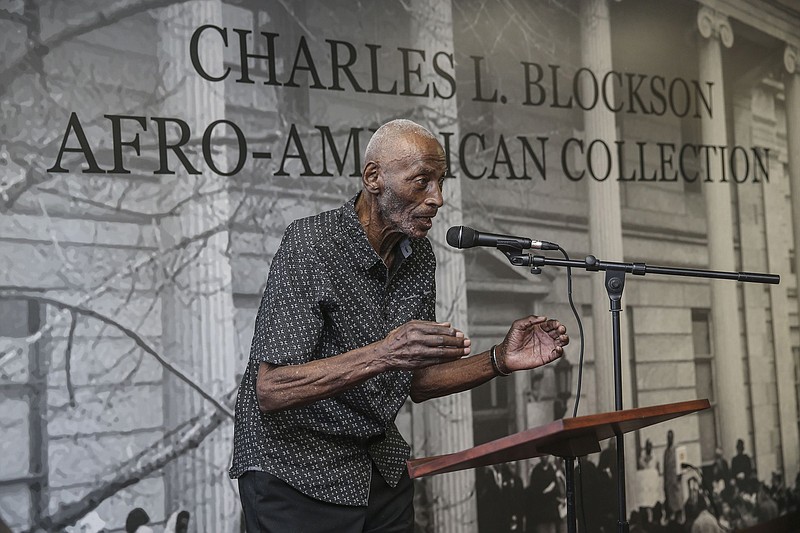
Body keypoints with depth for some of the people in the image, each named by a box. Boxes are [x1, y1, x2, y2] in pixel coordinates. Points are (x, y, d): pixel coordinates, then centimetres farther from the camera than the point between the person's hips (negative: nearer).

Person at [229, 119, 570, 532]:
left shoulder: (418, 255, 3)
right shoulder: (311, 244, -20)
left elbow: (416, 382, 8)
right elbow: (271, 390, -27)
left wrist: (501, 360, -5)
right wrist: (381, 355, -37)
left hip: (381, 466, 7)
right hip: (293, 476, -6)